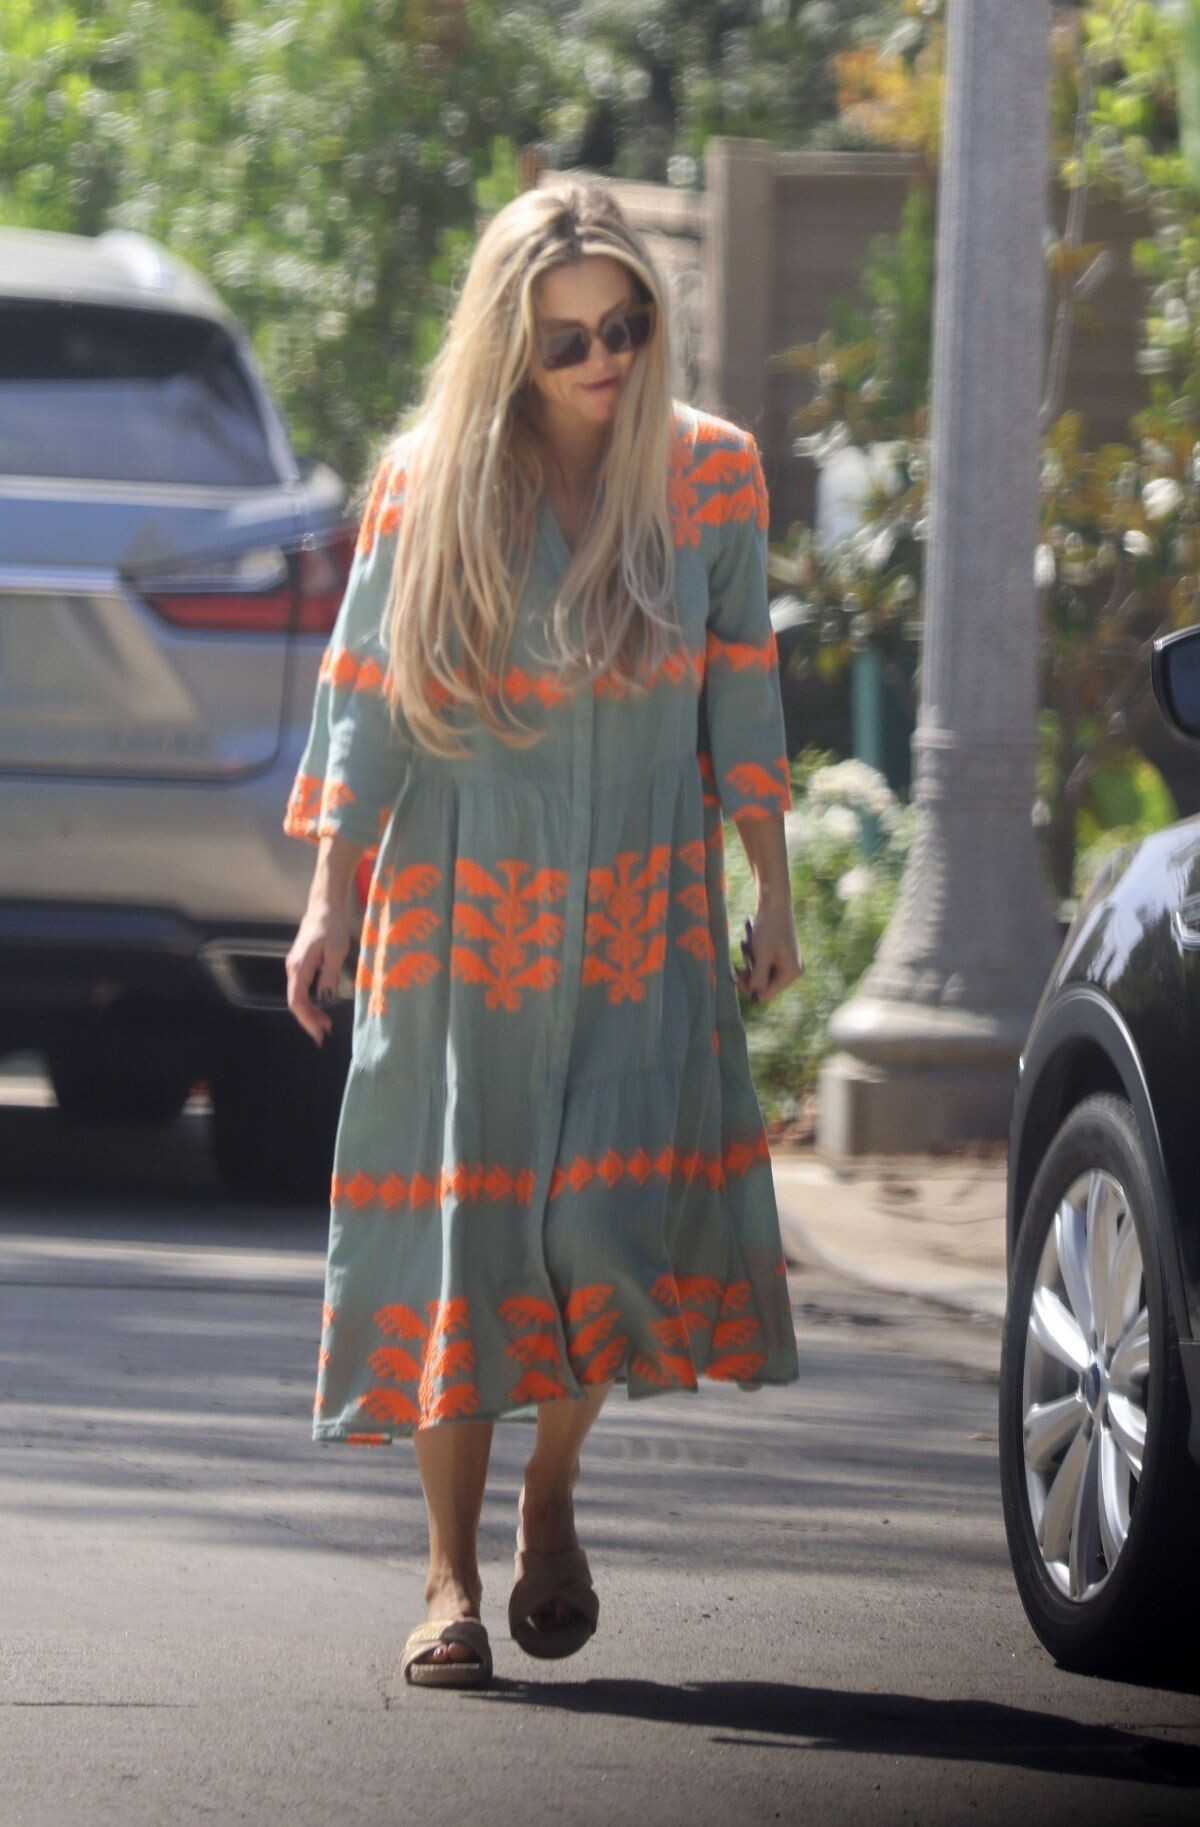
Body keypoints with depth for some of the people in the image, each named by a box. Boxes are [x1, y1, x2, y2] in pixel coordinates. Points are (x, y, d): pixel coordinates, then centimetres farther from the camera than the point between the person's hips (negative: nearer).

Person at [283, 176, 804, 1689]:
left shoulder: (709, 474, 1)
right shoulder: (427, 483, -2)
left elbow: (742, 698, 7)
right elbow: (365, 698, 2)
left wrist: (772, 895, 6)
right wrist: (329, 901, -3)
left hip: (642, 914, 0)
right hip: (461, 911, 0)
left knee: (622, 1216, -10)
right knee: (458, 1225, 1)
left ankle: (551, 1495, 15)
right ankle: (451, 1575, 9)